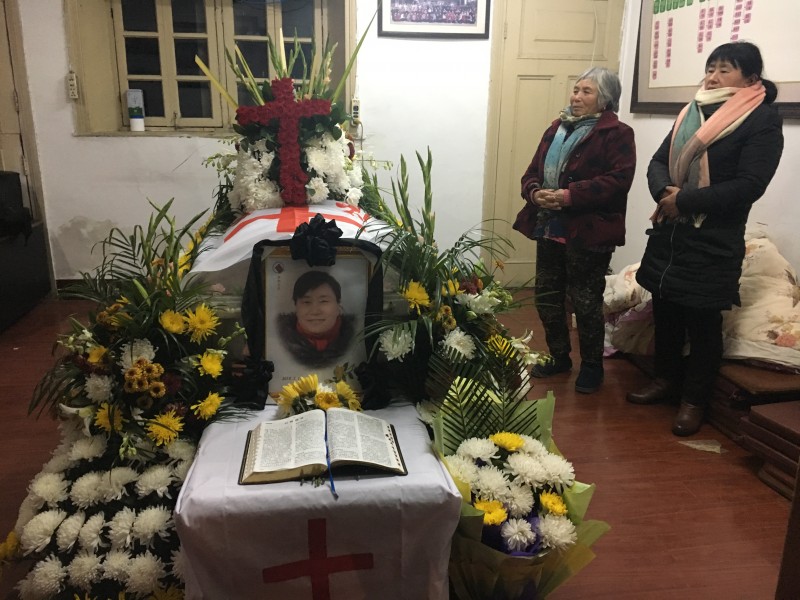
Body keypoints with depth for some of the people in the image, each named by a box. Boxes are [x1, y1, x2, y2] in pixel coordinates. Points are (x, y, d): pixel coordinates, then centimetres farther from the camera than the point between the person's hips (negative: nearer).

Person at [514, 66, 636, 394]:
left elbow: (618, 179, -18)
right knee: (547, 295, 13)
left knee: (585, 300, 2)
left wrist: (570, 195, -25)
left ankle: (592, 365, 20)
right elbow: (532, 171, 14)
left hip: (589, 232, -7)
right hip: (549, 227, 7)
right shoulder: (556, 129, 15)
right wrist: (534, 192, -10)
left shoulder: (617, 133, -6)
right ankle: (558, 357, 31)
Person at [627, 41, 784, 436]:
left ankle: (694, 400, 18)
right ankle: (666, 379, 33)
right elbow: (658, 162, 9)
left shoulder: (763, 121, -7)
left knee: (702, 321, 3)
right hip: (669, 232, 6)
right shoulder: (692, 113, 13)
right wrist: (665, 193, -13)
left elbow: (747, 186, -17)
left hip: (714, 241, -6)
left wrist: (683, 201, -18)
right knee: (665, 310, 14)